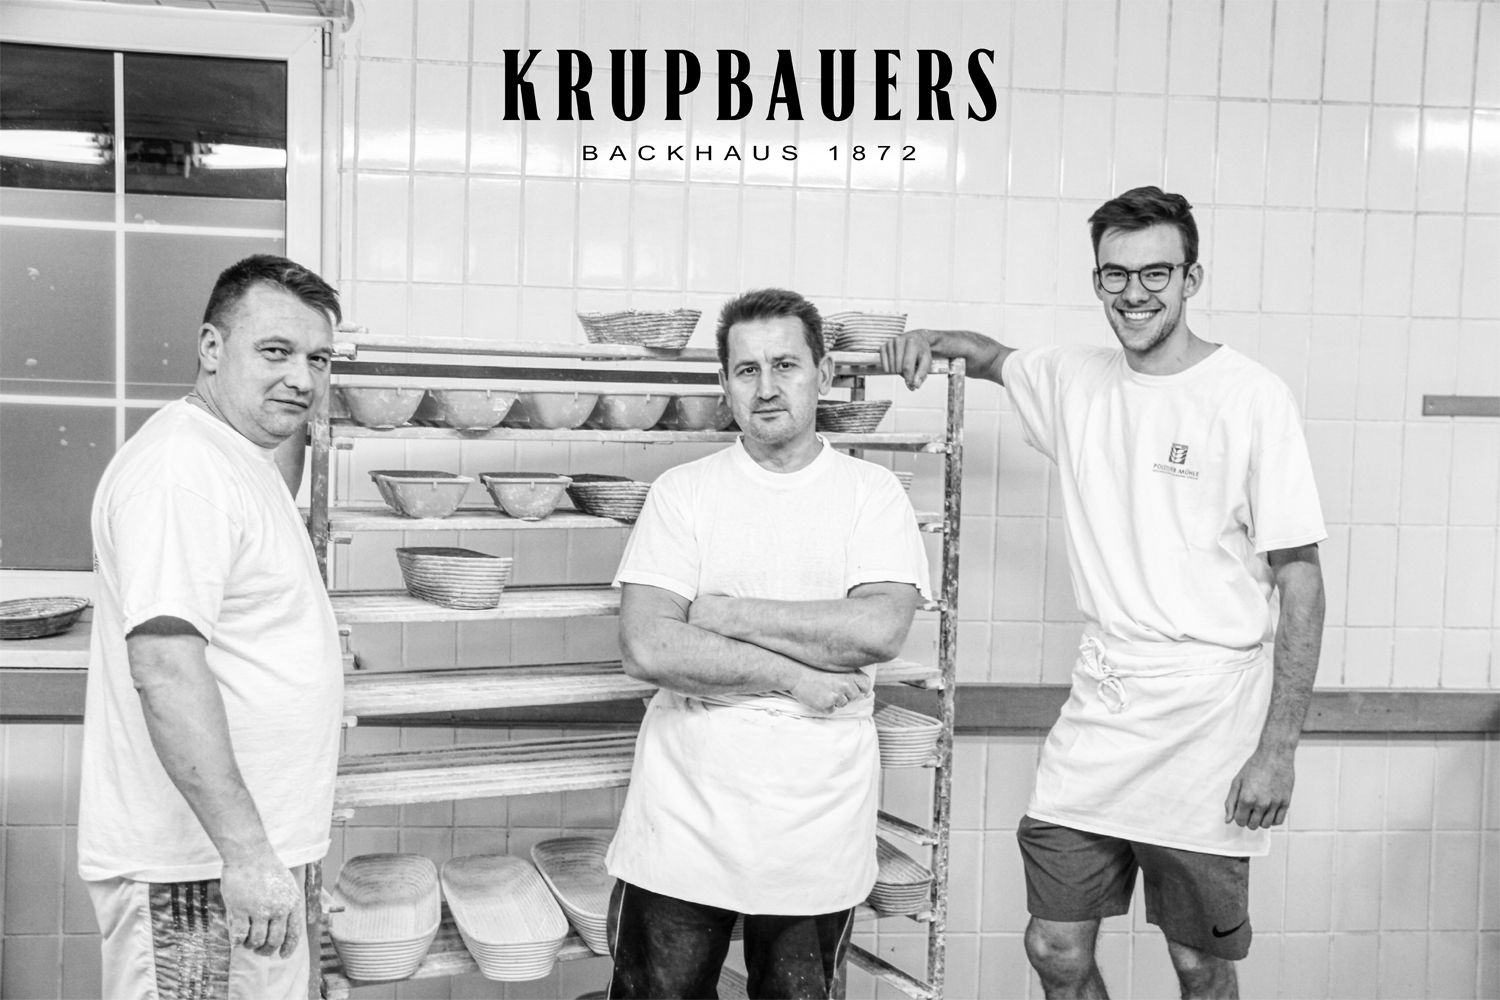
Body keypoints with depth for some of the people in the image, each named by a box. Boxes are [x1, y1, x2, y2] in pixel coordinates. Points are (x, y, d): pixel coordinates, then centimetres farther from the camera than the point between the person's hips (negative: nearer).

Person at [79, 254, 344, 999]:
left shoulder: (238, 460, 14)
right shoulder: (181, 468, -19)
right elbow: (163, 665, -27)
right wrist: (246, 852, -28)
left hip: (252, 853, 10)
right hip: (195, 873, -10)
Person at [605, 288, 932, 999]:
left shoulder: (872, 494, 0)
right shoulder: (682, 493, -1)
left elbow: (879, 629, -16)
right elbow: (647, 649, -12)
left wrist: (723, 614, -13)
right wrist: (794, 678, -14)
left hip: (817, 827, 0)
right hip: (683, 819, 0)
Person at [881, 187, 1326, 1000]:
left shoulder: (1251, 398, -9)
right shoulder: (1073, 380, 5)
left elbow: (1300, 580, -8)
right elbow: (990, 356, 28)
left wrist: (1279, 749, -12)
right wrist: (931, 341, 5)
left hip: (1208, 720, -4)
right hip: (1098, 712, 4)